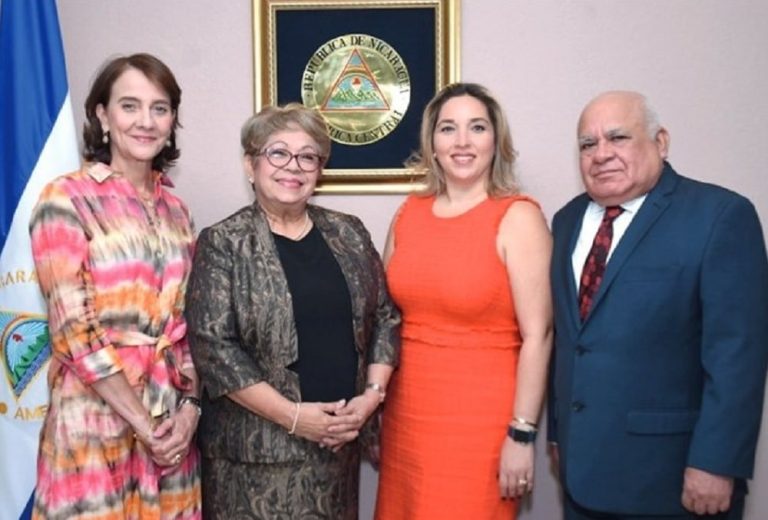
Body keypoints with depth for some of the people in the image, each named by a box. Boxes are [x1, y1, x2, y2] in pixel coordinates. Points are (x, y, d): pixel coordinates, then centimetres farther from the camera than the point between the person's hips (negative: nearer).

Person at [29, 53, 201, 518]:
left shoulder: (175, 210, 9)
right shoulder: (67, 199, -8)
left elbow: (187, 320, 10)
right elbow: (73, 329, -12)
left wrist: (190, 405, -3)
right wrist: (141, 421, -11)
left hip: (172, 418, 5)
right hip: (98, 416, -5)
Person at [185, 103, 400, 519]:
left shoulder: (349, 233, 6)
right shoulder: (222, 244, -6)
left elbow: (385, 317, 8)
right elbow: (212, 346, -13)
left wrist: (372, 394, -5)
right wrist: (292, 415, -16)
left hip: (339, 439, 4)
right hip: (258, 446, -4)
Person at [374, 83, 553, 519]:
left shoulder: (518, 217, -10)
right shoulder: (410, 211, 4)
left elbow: (538, 335, -12)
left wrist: (522, 435, -13)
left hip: (481, 420, -5)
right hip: (407, 413, 5)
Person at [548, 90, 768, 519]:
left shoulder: (720, 214, -12)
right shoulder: (569, 220, 7)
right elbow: (564, 334, 9)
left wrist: (715, 463, -18)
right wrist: (559, 429, 9)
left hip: (671, 472, -5)